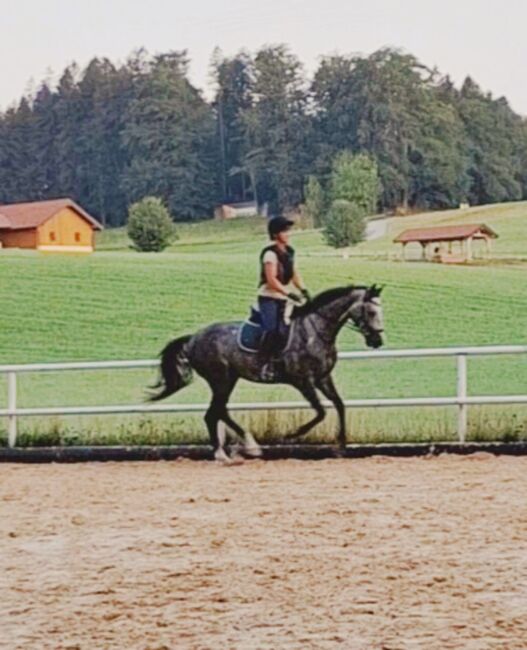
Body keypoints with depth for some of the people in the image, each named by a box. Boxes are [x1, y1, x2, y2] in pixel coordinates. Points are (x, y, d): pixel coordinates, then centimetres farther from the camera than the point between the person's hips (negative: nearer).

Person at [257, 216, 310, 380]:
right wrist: (289, 293, -24)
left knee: (281, 332, 1)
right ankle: (264, 362, -11)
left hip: (282, 299, 8)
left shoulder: (289, 252, 10)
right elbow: (271, 280, -20)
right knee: (271, 330, -18)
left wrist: (304, 291, 2)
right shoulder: (270, 254, -15)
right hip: (268, 297, -8)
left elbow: (294, 274, 16)